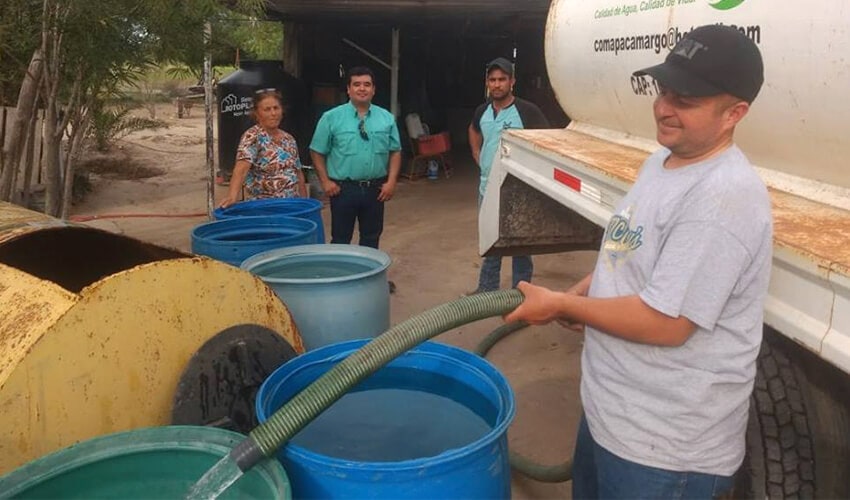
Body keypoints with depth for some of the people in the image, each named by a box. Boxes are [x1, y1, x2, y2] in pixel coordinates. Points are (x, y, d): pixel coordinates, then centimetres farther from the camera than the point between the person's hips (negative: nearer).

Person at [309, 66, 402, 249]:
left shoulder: (387, 118, 4)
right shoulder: (331, 117, -3)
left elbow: (395, 151, 7)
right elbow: (317, 152, 1)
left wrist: (391, 181, -3)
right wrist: (325, 181, -6)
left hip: (375, 189, 3)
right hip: (343, 188, -2)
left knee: (371, 238, 14)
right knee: (341, 240, 7)